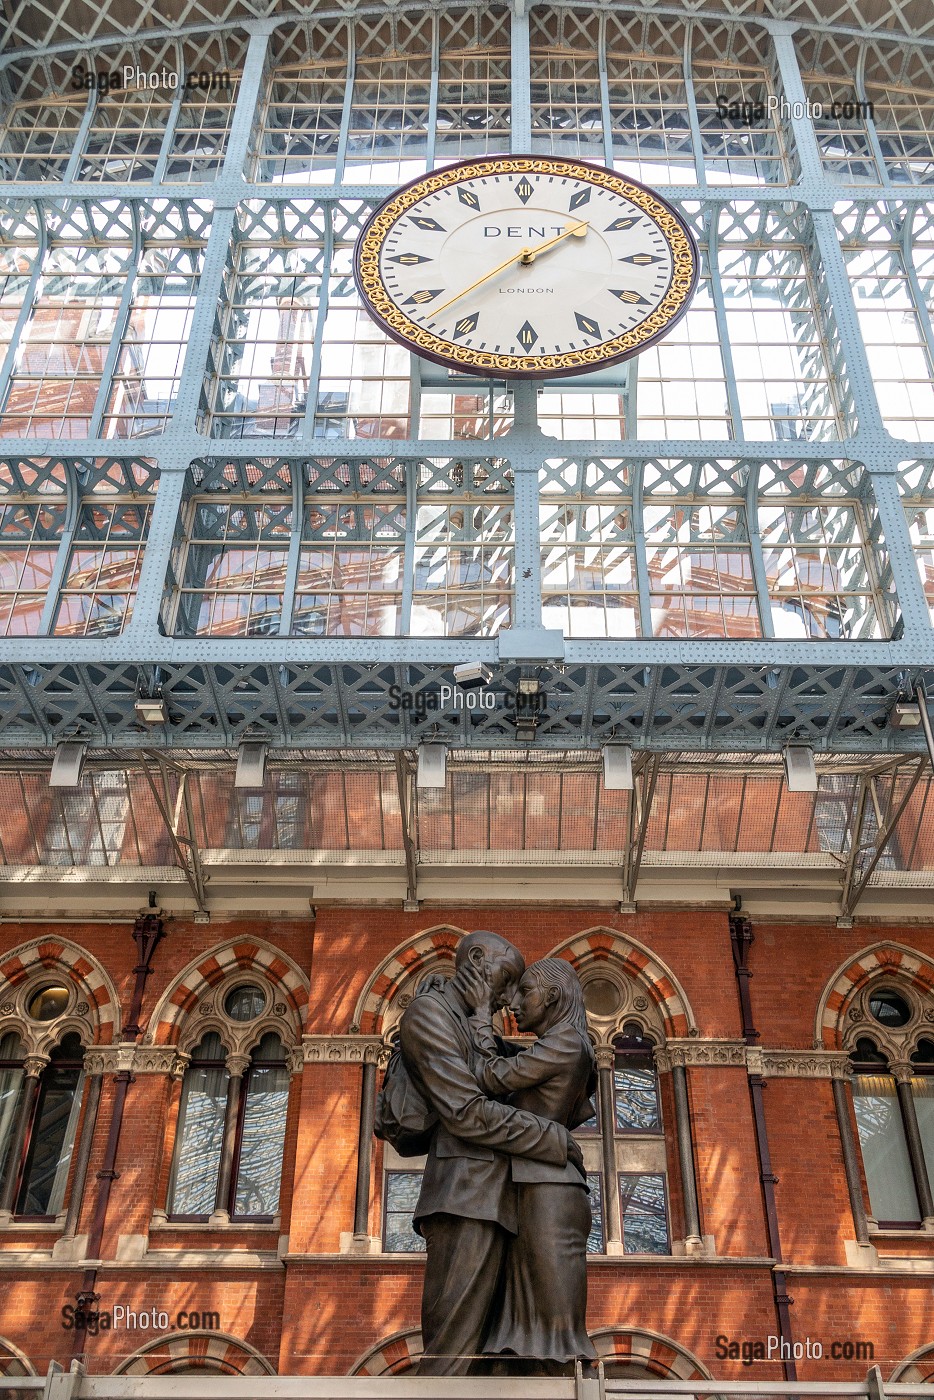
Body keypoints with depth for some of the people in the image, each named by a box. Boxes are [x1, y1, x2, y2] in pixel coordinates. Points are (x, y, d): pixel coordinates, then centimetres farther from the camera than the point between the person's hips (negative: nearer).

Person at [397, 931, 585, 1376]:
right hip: (464, 1202, -10)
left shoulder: (473, 1032, 26)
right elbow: (466, 1114, -13)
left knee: (462, 1348, 4)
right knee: (452, 1354, -13)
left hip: (486, 1203, 10)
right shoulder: (428, 1011, -4)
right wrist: (557, 1140, -6)